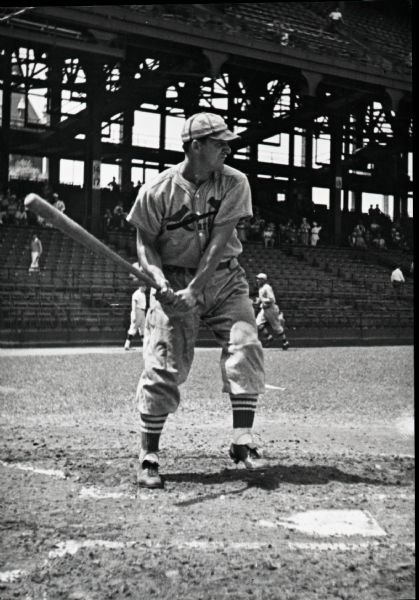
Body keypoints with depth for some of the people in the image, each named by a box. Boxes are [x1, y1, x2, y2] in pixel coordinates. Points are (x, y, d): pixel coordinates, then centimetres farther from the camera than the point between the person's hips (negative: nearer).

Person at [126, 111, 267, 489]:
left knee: (245, 349, -16)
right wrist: (159, 278, -21)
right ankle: (149, 458, 5)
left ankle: (243, 443, -7)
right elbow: (145, 242, -2)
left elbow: (219, 243, -14)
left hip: (223, 278, 2)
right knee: (163, 368, -7)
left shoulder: (234, 183, -7)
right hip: (174, 282, -2)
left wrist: (194, 290, -23)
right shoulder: (157, 191, -9)